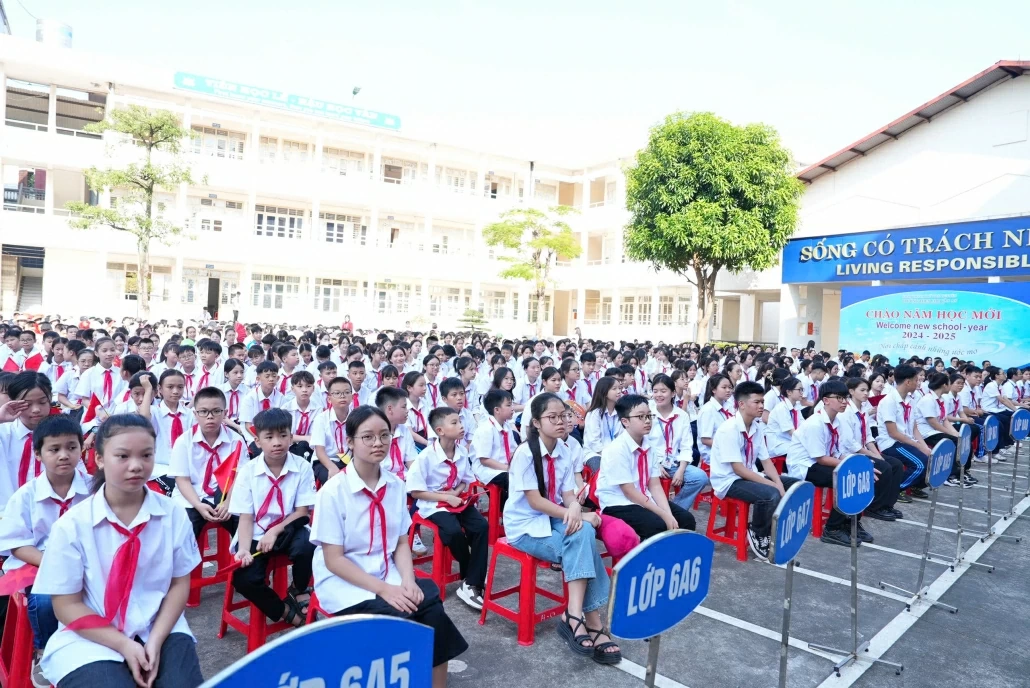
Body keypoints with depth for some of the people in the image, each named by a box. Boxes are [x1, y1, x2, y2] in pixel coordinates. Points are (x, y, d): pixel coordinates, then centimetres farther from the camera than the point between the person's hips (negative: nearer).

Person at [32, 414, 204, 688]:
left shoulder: (173, 514, -5)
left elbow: (179, 584, 2)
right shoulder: (72, 525, -10)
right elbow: (67, 605, -6)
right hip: (92, 639, -1)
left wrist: (156, 640, -11)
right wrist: (124, 645, -14)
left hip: (161, 628, 1)